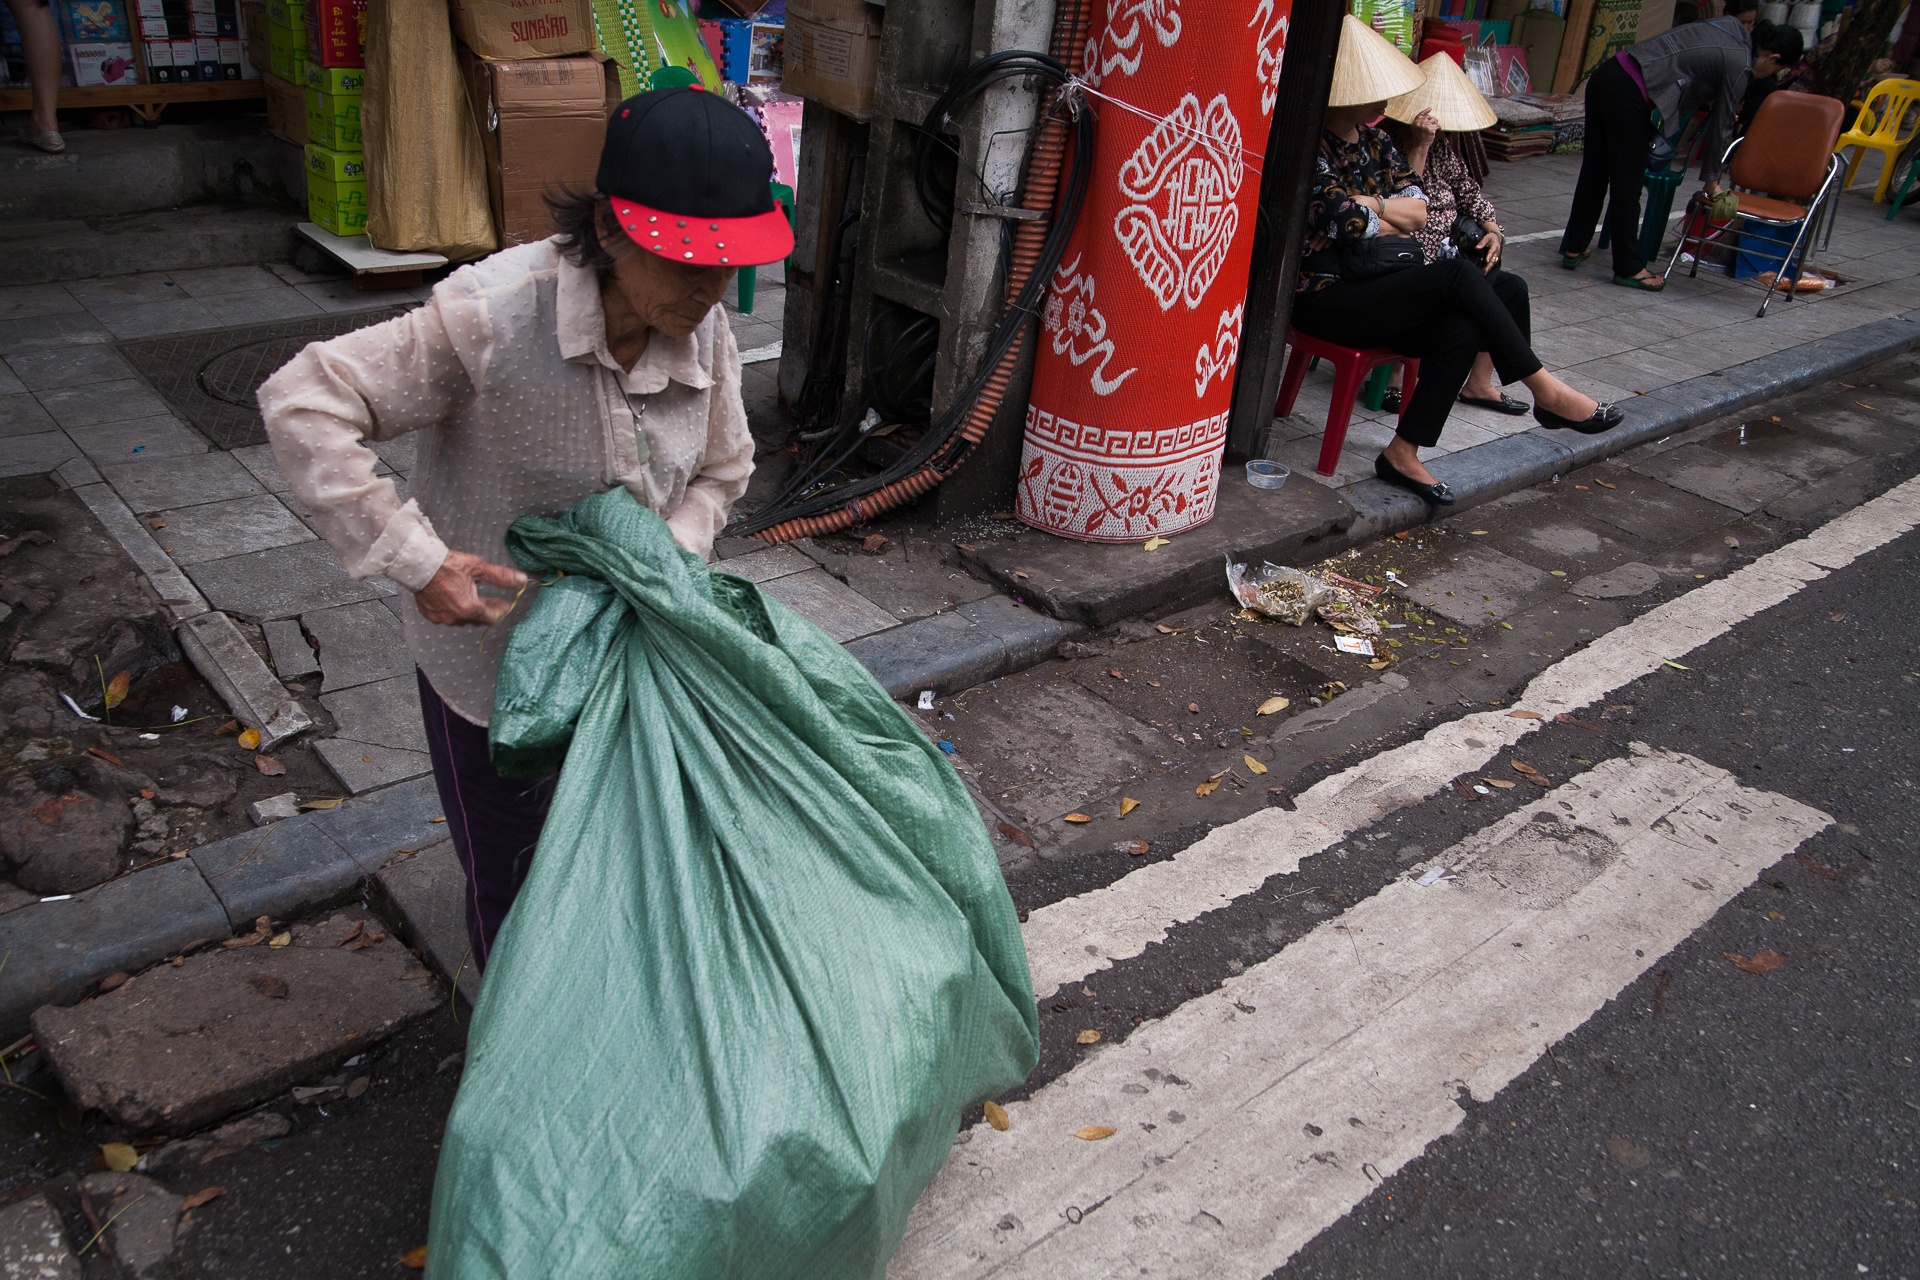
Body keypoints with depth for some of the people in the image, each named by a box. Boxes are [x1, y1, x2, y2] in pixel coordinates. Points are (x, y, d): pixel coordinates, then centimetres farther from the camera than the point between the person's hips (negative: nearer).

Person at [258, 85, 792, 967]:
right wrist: (418, 562, -30)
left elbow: (720, 471, 4)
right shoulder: (494, 315, -31)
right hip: (489, 648, -5)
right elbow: (303, 405, -28)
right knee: (509, 874, 14)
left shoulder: (704, 334, -12)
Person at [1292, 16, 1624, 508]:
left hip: (1366, 286, 8)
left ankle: (1403, 454, -12)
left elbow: (1418, 209, 7)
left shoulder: (1373, 140, 12)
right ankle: (1547, 393, -13)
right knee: (1458, 275, -23)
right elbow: (1347, 223, -21)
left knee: (1460, 331, -20)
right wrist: (1394, 219, -2)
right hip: (1322, 298, -8)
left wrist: (1369, 205, -11)